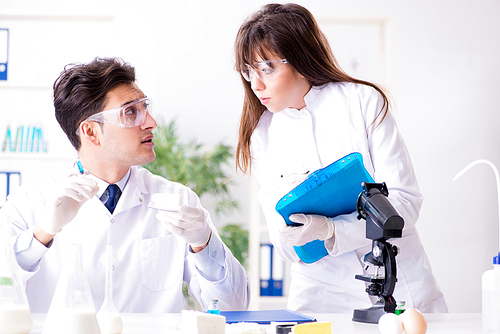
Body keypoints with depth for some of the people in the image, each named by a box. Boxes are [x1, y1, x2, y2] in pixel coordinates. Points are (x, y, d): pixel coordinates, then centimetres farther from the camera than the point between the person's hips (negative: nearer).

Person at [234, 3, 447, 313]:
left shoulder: (364, 101, -3)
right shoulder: (262, 134, 6)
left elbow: (405, 201, -9)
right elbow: (287, 249, 5)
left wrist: (330, 230, -23)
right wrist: (289, 215, -19)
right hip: (322, 295, 1)